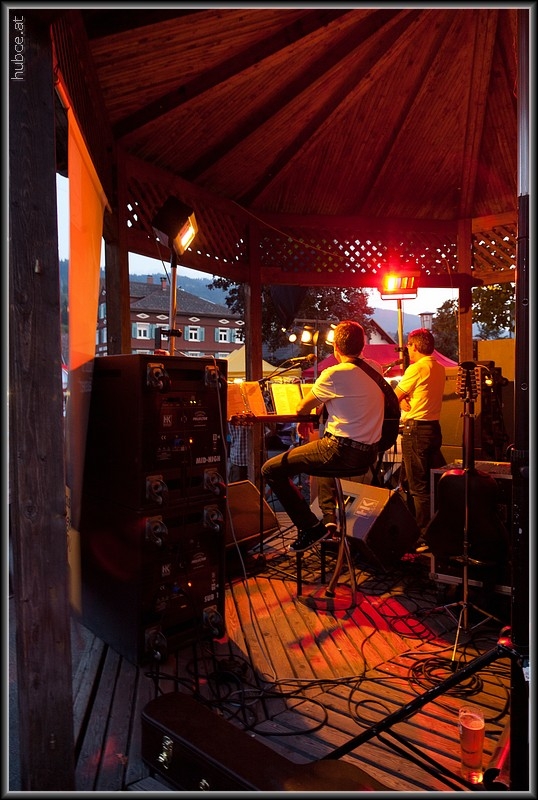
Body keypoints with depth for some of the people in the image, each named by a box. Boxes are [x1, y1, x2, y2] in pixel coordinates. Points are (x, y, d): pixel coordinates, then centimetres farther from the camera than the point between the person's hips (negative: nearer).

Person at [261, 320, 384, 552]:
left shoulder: (334, 374, -15)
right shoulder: (375, 368, 6)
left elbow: (301, 409, -5)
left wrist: (317, 402, 16)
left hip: (341, 452, -8)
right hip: (368, 455, 9)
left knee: (271, 469, -2)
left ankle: (310, 527, -2)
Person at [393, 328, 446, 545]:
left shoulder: (416, 368, -14)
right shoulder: (440, 369, 12)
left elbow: (394, 397, -10)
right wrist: (406, 399, 2)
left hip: (416, 429, -9)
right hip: (434, 427, 9)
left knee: (418, 487, -3)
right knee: (432, 482, 16)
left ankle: (423, 538, 3)